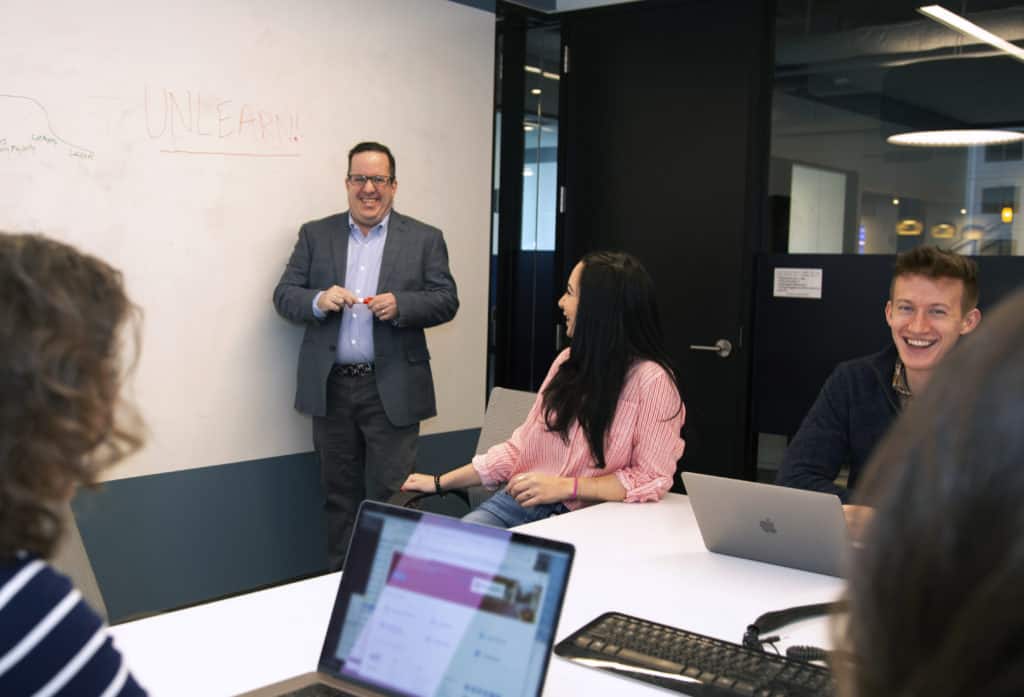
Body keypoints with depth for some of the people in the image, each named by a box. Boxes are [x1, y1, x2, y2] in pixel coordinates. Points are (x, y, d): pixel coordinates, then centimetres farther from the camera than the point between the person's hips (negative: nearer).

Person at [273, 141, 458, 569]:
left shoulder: (424, 239, 5)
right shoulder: (315, 235, 10)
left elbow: (446, 301, 1)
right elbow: (284, 295, 6)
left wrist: (400, 305, -18)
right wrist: (318, 301, -15)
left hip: (393, 391, -2)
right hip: (332, 389, 2)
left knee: (389, 496, -2)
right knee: (339, 498, 11)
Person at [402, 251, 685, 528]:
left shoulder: (650, 380, -11)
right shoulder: (568, 362, 10)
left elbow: (652, 479, -10)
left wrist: (565, 487, -17)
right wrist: (441, 482, 13)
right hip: (521, 500, 6)